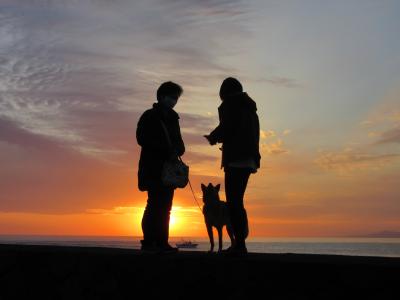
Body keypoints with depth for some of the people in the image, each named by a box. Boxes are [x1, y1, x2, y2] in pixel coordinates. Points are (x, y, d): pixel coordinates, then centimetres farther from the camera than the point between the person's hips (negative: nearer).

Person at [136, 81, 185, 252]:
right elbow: (142, 139, -10)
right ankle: (149, 241, -8)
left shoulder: (172, 118, 20)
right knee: (155, 203, -12)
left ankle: (161, 242, 6)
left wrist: (177, 150, -6)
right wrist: (167, 149, -18)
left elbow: (178, 142, 19)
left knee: (165, 206, 4)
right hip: (153, 168, -6)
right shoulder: (150, 116, 0)